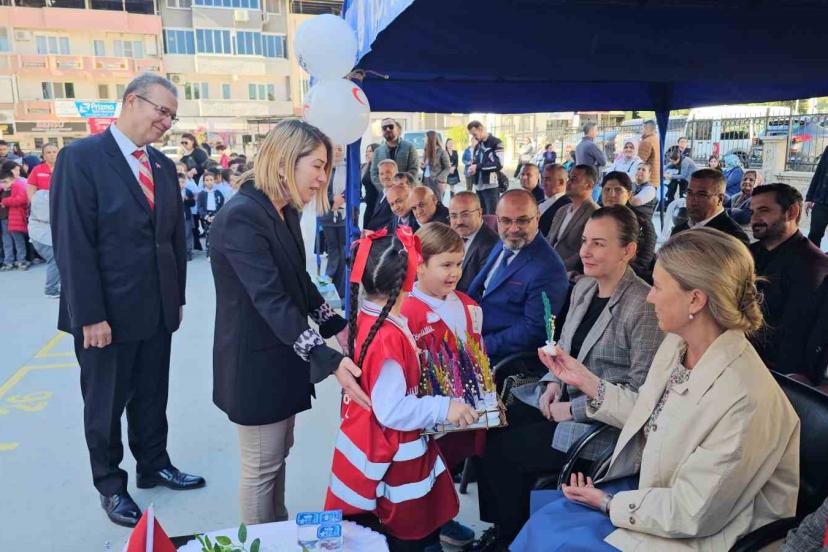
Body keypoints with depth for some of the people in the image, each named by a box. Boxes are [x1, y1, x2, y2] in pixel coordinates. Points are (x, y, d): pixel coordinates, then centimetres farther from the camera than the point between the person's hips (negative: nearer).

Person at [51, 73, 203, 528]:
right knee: (105, 404, 13)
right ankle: (110, 485, 31)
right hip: (108, 313, -5)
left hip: (157, 310, 6)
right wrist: (90, 316, -18)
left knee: (151, 397, 19)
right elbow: (73, 243, -16)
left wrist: (177, 297, 10)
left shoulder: (164, 165, 8)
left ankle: (154, 465, 38)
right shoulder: (81, 158, -12)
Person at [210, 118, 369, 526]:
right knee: (261, 465, 7)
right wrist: (330, 362, -35)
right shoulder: (241, 217, -24)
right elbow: (271, 302, -31)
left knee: (279, 453, 22)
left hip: (281, 355, 9)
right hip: (254, 362, -9)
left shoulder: (285, 212, 6)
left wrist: (337, 327, 2)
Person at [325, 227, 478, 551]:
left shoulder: (363, 318, -2)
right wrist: (443, 408, -24)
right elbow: (391, 410, -28)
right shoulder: (389, 338, -30)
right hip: (389, 462, -9)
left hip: (367, 447, 9)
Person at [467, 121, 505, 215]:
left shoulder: (496, 143, -5)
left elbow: (498, 164, -16)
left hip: (491, 186, -7)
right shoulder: (477, 145, 18)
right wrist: (471, 169, 0)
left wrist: (478, 167, -15)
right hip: (478, 186, 8)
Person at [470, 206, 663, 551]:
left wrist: (574, 409, -19)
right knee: (493, 426, -5)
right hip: (564, 397, 8)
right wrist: (554, 382, -2)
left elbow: (641, 389, -21)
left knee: (506, 450, -13)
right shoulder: (583, 286, 5)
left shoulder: (644, 306, -20)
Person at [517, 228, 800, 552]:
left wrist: (608, 503, -13)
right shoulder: (676, 343, -6)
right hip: (651, 485, 7)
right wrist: (584, 380, 3)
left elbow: (692, 513, -24)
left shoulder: (745, 399, -31)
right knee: (542, 508, 1)